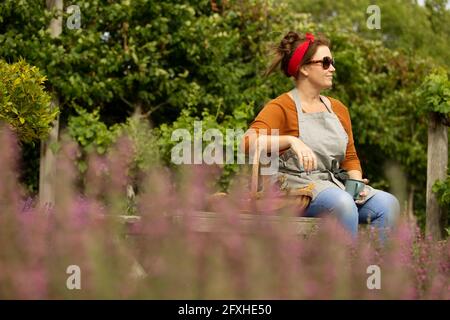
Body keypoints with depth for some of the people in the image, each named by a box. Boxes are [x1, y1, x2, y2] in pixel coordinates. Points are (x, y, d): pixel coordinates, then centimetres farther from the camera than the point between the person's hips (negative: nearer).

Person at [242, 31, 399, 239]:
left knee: (387, 203, -19)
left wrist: (357, 182, 1)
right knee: (343, 204, -36)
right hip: (294, 186, -6)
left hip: (333, 184, 6)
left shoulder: (338, 109, 19)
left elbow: (350, 157, 22)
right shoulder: (282, 107, -1)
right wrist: (291, 140, -33)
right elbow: (249, 141, -18)